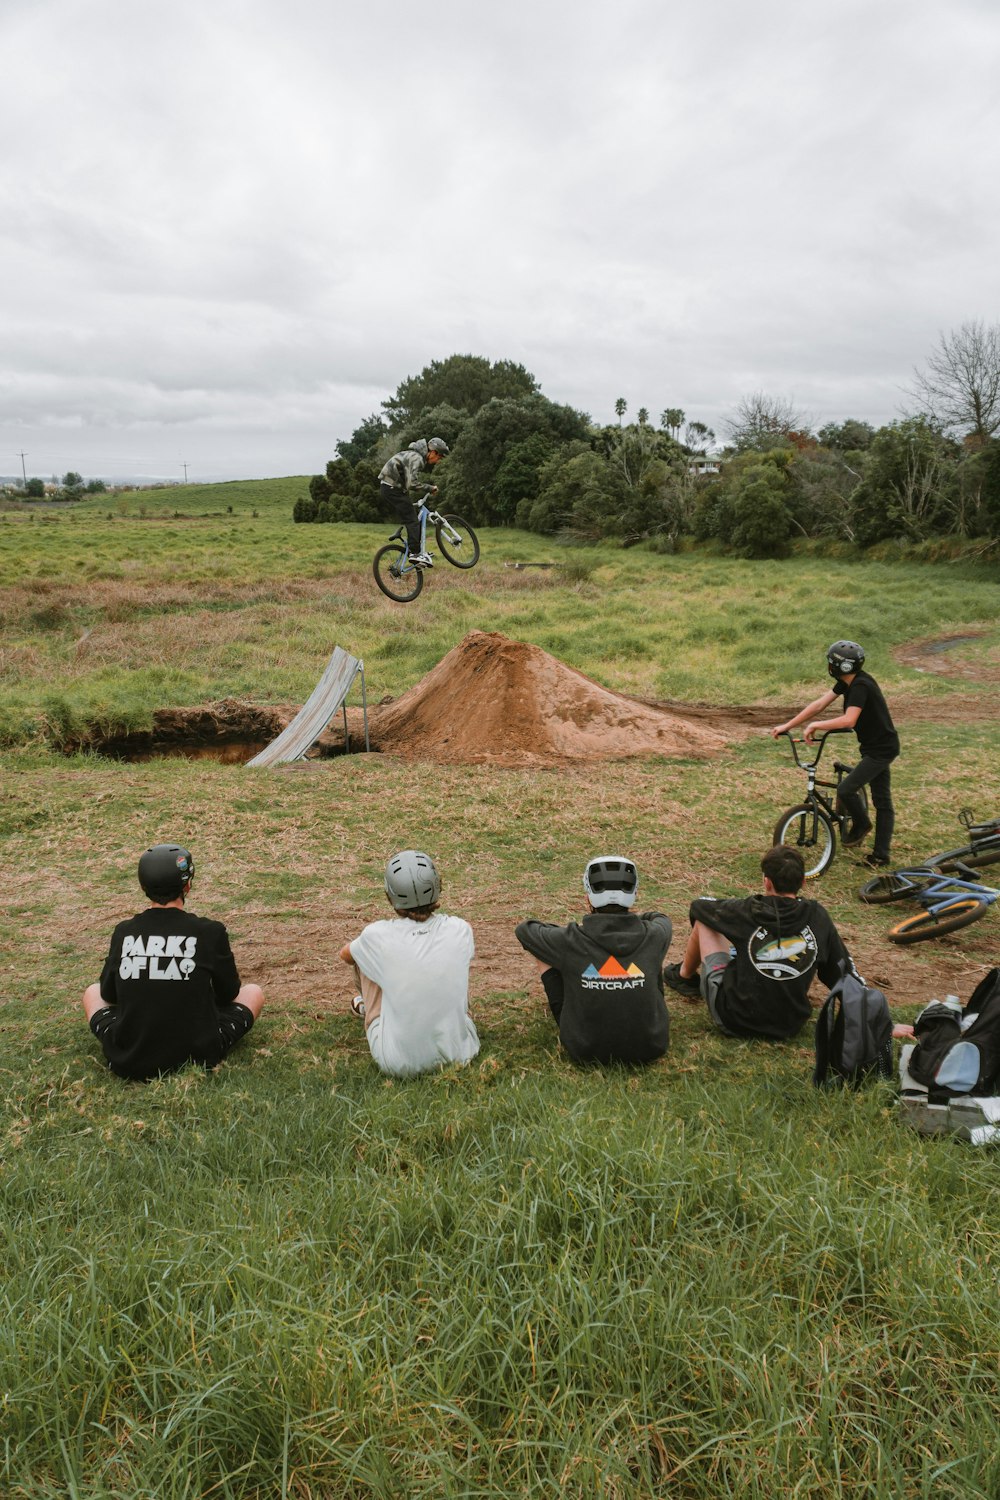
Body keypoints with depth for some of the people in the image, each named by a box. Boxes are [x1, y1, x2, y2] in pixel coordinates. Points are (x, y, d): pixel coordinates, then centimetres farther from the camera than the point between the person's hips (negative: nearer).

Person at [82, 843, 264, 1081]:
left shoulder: (123, 932, -3)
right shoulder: (210, 932, -10)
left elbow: (108, 995, 12)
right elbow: (229, 994, 5)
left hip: (128, 1064, 0)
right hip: (198, 1057, 0)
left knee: (92, 992, 27)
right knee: (254, 992, 20)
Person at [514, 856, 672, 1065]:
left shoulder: (570, 941, -19)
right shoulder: (653, 937, -13)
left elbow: (523, 929, 4)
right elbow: (661, 918, 15)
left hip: (585, 1051, -2)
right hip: (651, 1047, 2)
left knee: (541, 951, 10)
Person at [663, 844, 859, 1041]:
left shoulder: (746, 911, -14)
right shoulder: (818, 916, -9)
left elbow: (697, 906, 5)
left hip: (733, 1019, -3)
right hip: (791, 1025, 3)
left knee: (703, 920, 14)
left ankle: (685, 975, 41)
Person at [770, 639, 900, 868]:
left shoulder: (861, 686, -25)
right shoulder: (846, 682, 3)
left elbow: (848, 720, -37)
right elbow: (819, 704, 4)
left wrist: (816, 725, -27)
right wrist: (787, 725, 1)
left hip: (881, 749, -10)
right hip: (874, 746, 10)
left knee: (845, 790, -14)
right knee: (882, 801, 12)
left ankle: (861, 825, 13)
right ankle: (881, 855, 18)